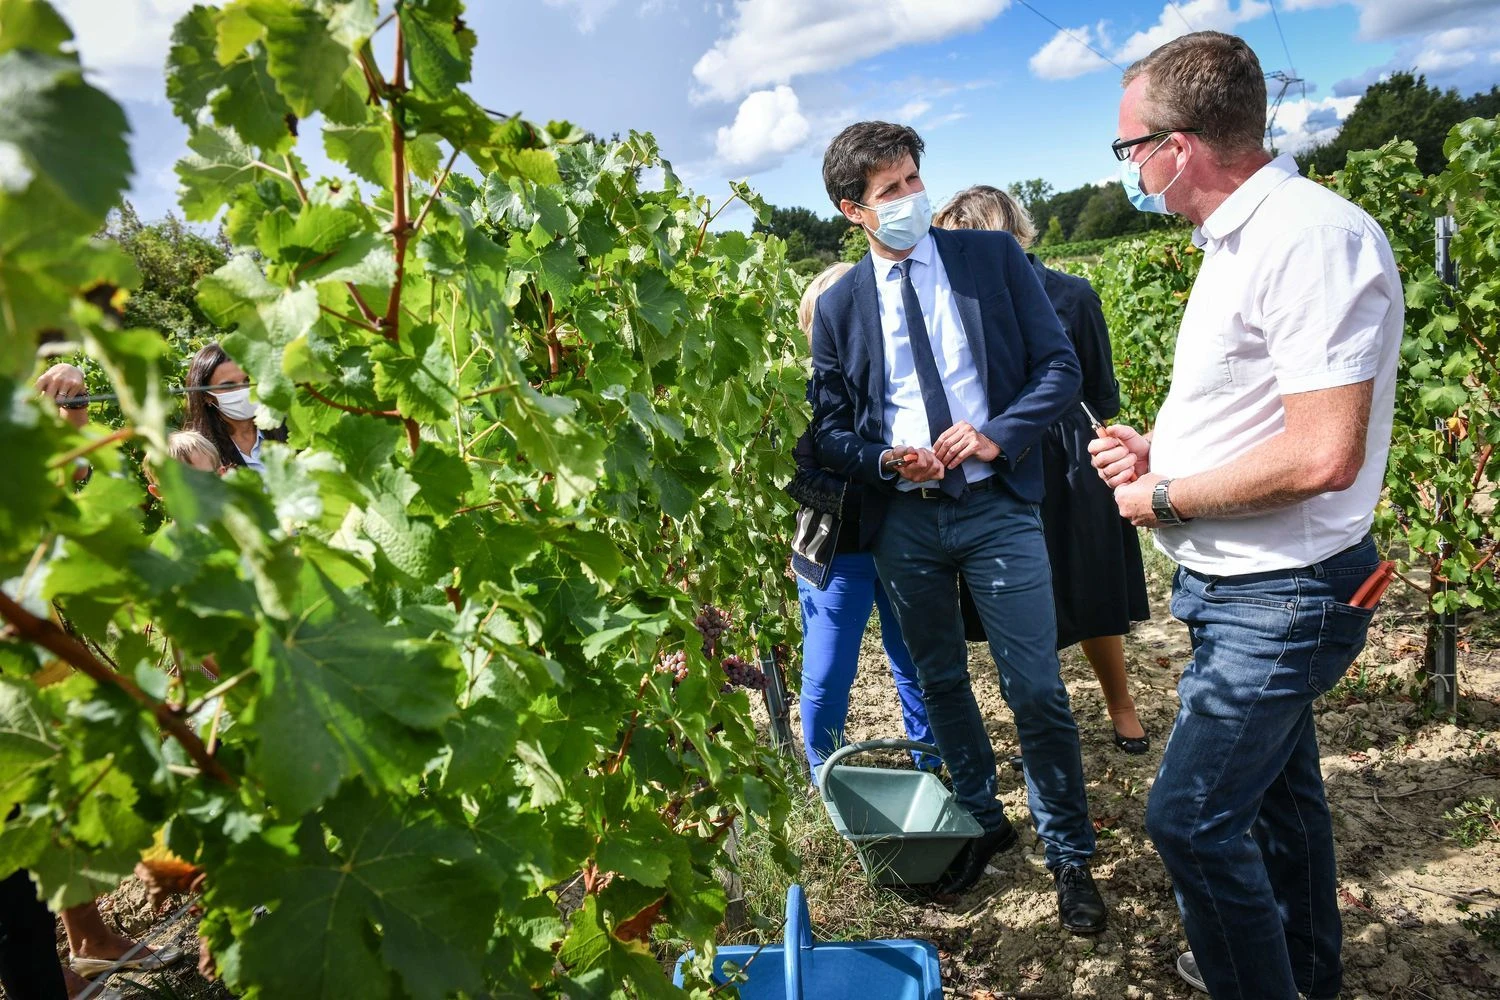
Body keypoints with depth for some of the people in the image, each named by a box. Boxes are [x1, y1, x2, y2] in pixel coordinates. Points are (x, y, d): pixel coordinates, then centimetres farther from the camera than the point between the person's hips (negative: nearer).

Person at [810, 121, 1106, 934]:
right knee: (940, 683, 16)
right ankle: (982, 820, 38)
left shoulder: (993, 258, 0)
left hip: (995, 505, -2)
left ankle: (1069, 853, 22)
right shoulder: (838, 305, 4)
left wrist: (997, 436, -17)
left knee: (1037, 693, 0)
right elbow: (830, 429, 6)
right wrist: (886, 461, -14)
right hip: (901, 519, 3)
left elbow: (1060, 367, -1)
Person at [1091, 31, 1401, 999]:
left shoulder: (1314, 238, -23)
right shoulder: (1241, 241, 9)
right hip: (1242, 586, 10)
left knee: (1191, 818, -5)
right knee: (1276, 786, 24)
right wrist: (1158, 449, 3)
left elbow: (1322, 455, -30)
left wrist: (1165, 499, -19)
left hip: (1281, 598, -10)